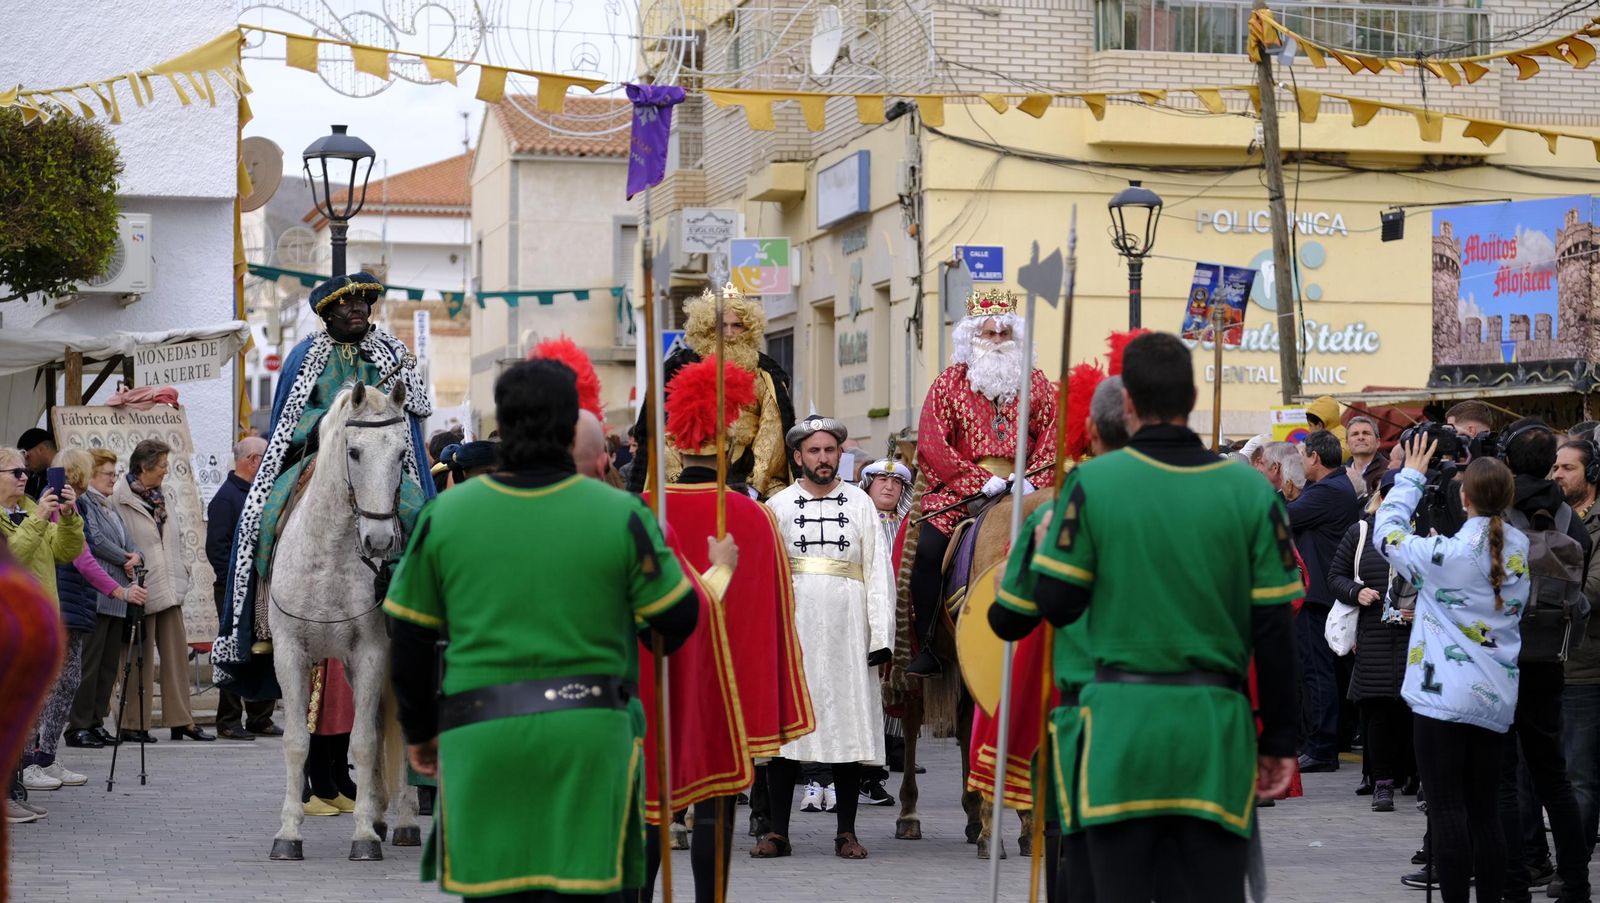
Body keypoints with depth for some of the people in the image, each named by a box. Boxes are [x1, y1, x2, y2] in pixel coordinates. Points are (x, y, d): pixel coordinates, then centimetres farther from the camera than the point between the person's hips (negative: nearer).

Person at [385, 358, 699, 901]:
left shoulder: (444, 516, -2)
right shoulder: (620, 515, -6)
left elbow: (409, 638, 3)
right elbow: (677, 614, 0)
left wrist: (417, 730, 17)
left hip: (487, 739, 1)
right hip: (589, 734, -1)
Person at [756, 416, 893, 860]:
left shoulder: (860, 504, 8)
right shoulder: (778, 506, 8)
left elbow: (878, 572, 4)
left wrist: (880, 635, -4)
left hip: (847, 632, 0)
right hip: (792, 628, 0)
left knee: (848, 725, 1)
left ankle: (846, 831, 8)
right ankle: (778, 831, 5)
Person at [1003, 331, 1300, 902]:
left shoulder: (1091, 482, -3)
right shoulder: (1250, 491, 2)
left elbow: (1056, 605, -2)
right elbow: (1273, 628, 2)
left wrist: (1047, 540, 18)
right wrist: (1280, 738, 9)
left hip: (1117, 726, -1)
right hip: (1214, 728, 1)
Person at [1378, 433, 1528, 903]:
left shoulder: (1447, 554, -15)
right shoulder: (1520, 549, 1)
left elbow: (1387, 532, -2)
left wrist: (1411, 476, 9)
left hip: (1443, 695, -6)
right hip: (1496, 700, 6)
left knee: (1447, 809, -3)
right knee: (1483, 811, 12)